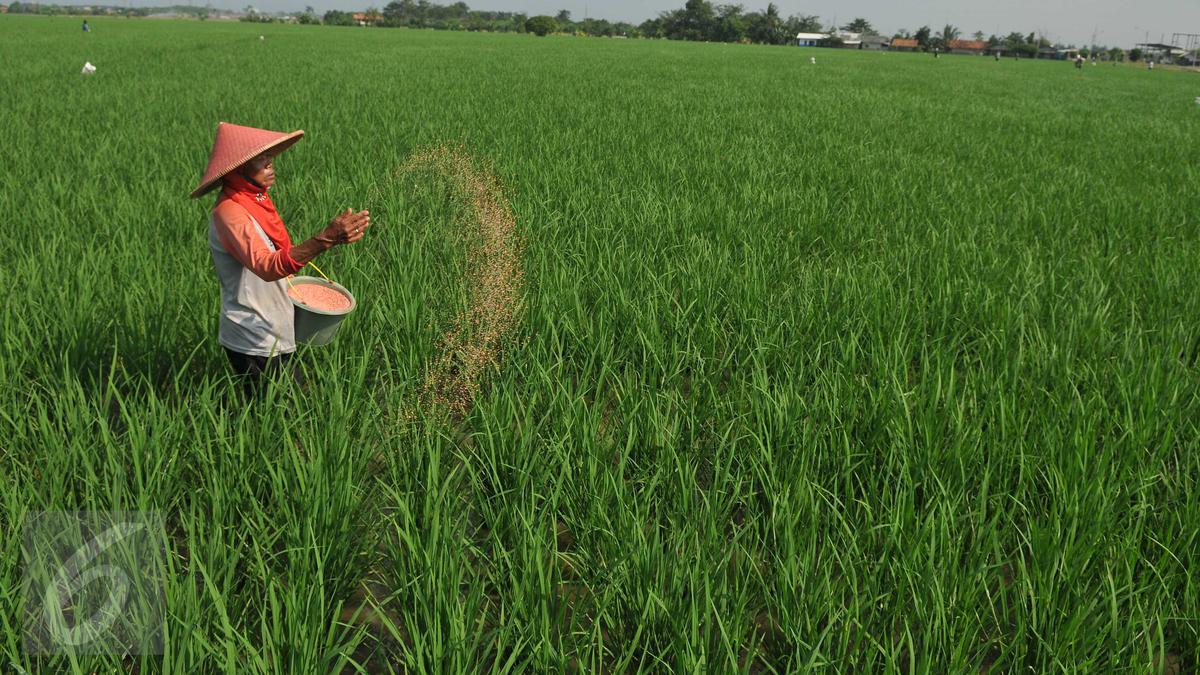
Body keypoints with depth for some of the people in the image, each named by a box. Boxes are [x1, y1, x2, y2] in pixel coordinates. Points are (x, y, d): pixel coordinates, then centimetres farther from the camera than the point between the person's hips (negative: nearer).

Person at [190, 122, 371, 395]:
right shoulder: (228, 212, -23)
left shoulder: (256, 199, 6)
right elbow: (267, 267, -40)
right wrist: (326, 239, -52)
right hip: (253, 344, -9)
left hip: (276, 337, 9)